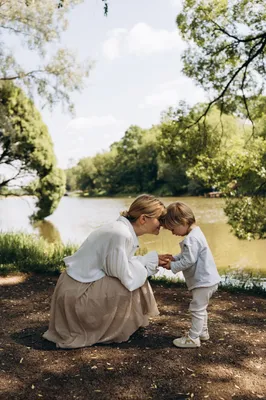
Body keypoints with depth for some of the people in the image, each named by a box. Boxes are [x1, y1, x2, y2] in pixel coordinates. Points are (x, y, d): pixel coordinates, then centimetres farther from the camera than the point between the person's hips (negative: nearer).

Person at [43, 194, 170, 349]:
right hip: (77, 293, -9)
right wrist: (150, 260, -8)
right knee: (130, 284, -15)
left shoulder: (126, 230, 2)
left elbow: (125, 265, 6)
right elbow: (125, 276, -22)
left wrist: (153, 261, 1)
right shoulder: (120, 234, -26)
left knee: (135, 277, 11)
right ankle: (111, 333, 5)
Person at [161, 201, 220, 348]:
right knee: (201, 308, 23)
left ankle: (193, 339, 9)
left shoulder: (191, 239, -25)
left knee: (197, 309, -1)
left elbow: (188, 261, -26)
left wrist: (172, 266, -14)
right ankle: (203, 332, 37)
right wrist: (174, 258, 5)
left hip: (203, 281, -11)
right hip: (206, 279, 11)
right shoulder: (195, 233, 9)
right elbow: (187, 255, 17)